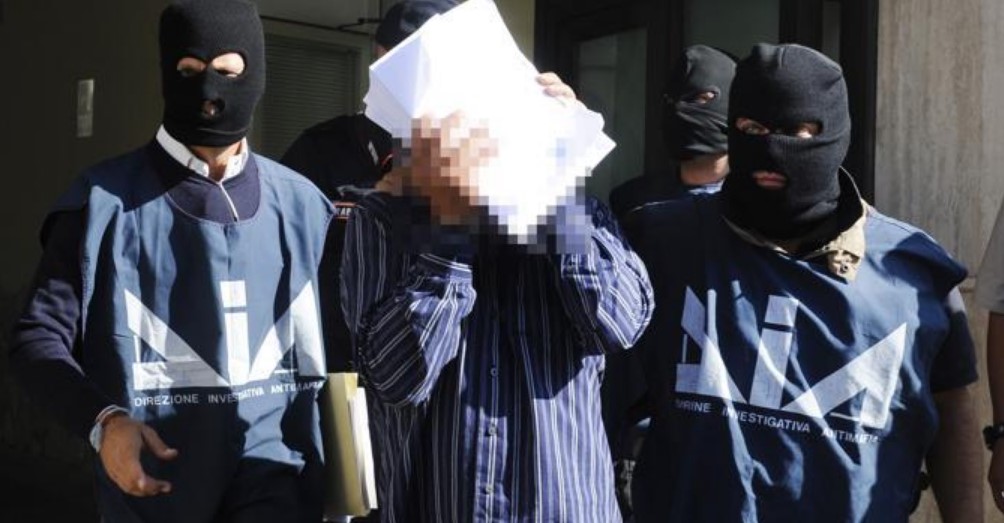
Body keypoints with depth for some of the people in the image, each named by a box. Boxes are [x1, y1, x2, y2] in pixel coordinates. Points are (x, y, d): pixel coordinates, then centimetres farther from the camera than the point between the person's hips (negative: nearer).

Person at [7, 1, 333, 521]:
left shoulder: (300, 204, 5)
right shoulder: (107, 198, -5)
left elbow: (334, 337, 15)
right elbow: (39, 336, -4)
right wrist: (102, 421, -20)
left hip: (273, 466, 1)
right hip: (156, 476, -1)